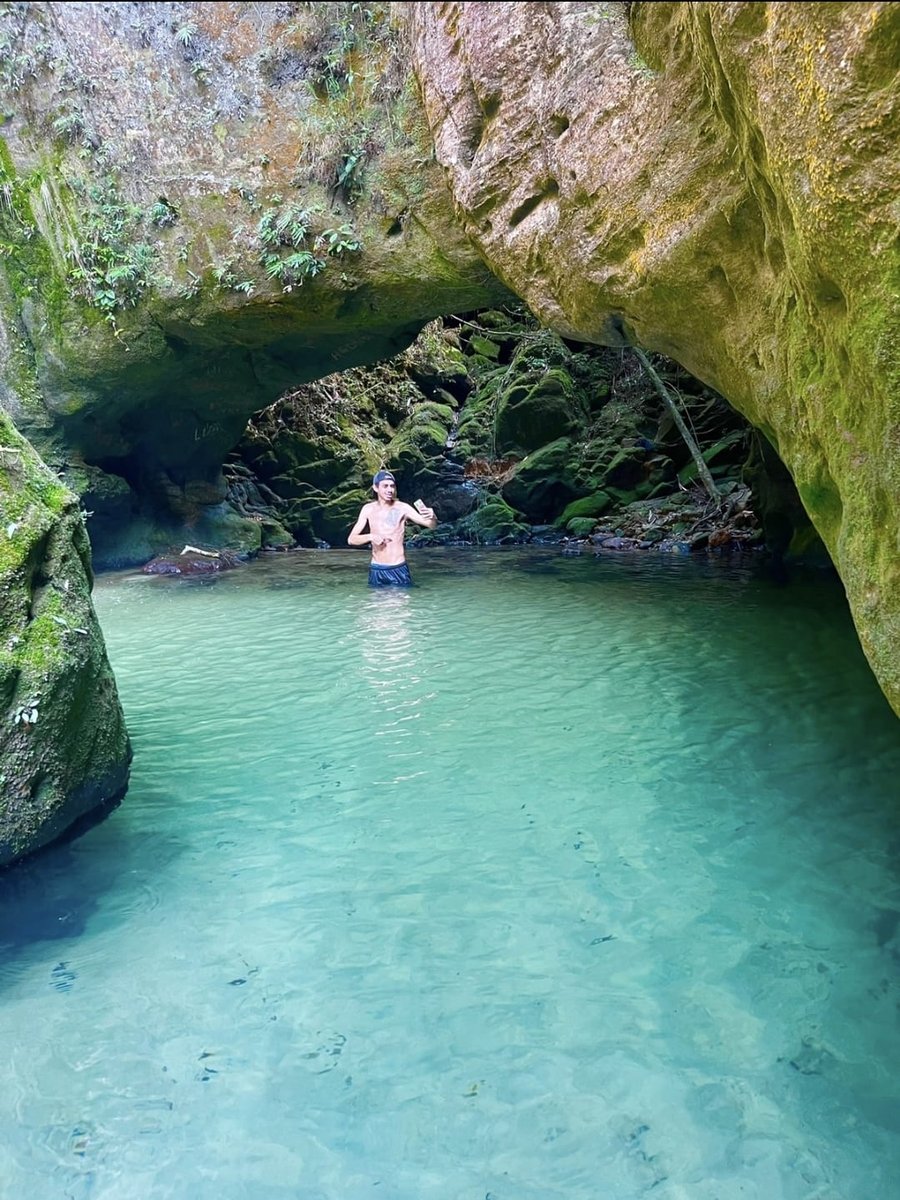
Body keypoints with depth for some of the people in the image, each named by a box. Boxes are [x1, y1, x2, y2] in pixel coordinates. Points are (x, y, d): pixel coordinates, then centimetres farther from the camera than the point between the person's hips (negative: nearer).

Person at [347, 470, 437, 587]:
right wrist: (370, 537, -15)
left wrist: (432, 517, -34)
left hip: (399, 570, -2)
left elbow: (431, 525, -10)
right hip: (376, 570, 2)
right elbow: (351, 539, 4)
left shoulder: (402, 508, -5)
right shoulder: (368, 509, 3)